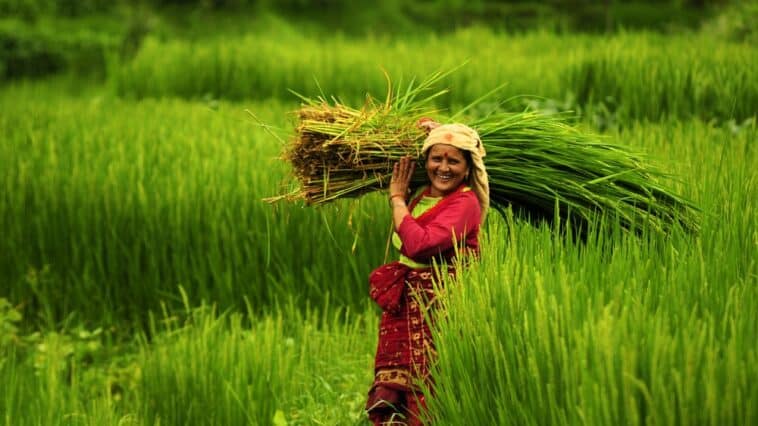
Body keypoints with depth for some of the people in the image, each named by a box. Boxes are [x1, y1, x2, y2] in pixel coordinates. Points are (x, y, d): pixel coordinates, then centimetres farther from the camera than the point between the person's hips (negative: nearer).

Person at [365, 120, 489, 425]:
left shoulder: (465, 203, -12)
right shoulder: (420, 197, 11)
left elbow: (418, 245, -24)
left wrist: (397, 198, -11)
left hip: (441, 313, -8)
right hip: (404, 309, 8)